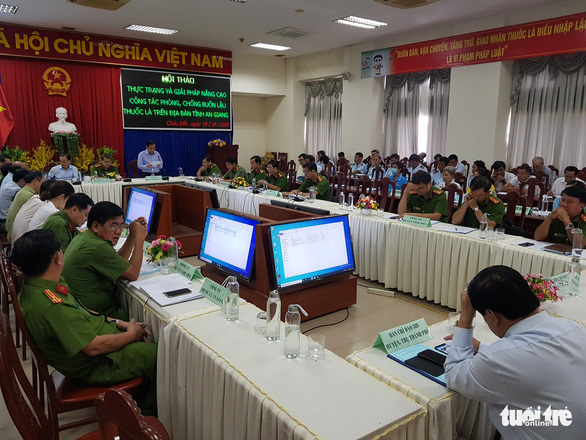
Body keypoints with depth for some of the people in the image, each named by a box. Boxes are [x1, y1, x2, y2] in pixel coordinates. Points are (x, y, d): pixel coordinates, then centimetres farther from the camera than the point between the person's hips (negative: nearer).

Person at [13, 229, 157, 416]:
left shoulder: (31, 287, -1)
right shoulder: (52, 306, -34)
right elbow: (93, 347, -29)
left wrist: (118, 323, 3)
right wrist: (131, 335, -13)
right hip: (95, 366, -9)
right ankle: (149, 414, 21)